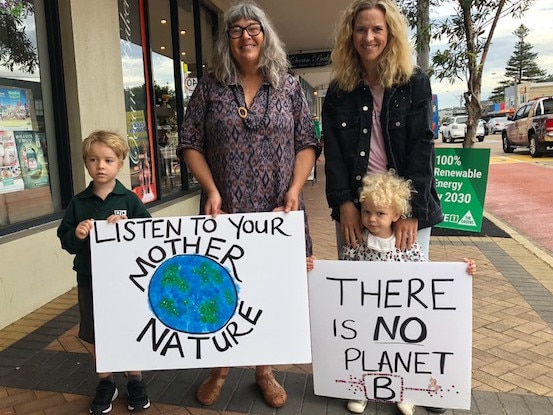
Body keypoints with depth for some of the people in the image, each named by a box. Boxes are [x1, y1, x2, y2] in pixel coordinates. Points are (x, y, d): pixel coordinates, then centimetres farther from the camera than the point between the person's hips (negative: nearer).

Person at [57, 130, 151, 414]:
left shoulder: (130, 200, -7)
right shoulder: (78, 203, 0)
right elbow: (66, 241, 2)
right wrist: (77, 235, -19)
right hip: (89, 279, 3)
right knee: (92, 337, 14)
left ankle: (135, 381, 34)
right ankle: (105, 382, 36)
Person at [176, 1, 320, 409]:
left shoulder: (290, 86, 6)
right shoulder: (210, 87, 5)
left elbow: (307, 144, 5)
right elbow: (190, 144, 4)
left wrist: (294, 190, -9)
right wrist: (210, 189, -9)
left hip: (275, 211, 1)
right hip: (225, 211, 0)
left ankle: (265, 371, 28)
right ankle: (219, 368, 30)